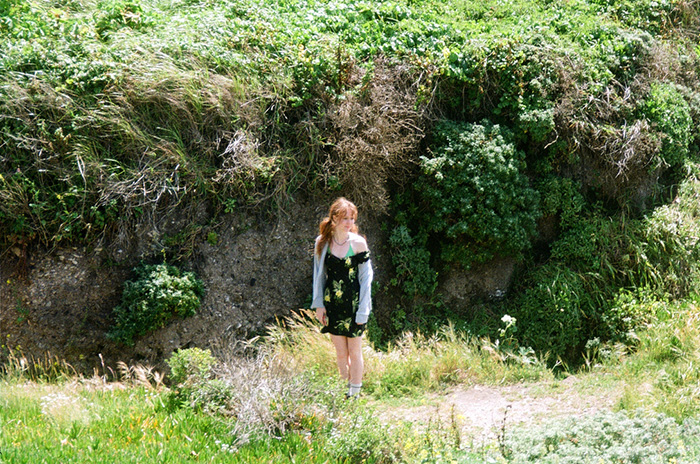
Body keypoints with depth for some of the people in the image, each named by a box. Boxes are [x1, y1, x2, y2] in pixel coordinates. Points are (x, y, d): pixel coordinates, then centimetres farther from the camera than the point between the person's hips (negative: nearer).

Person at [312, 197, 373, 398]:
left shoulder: (358, 243, -7)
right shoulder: (322, 242, 0)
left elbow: (366, 277, -3)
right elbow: (318, 275, 9)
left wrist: (363, 310, -7)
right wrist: (319, 305, 4)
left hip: (353, 304, -2)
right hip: (332, 304, 2)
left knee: (354, 352, 4)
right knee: (340, 353, 9)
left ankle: (354, 394, 16)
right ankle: (343, 391, 24)